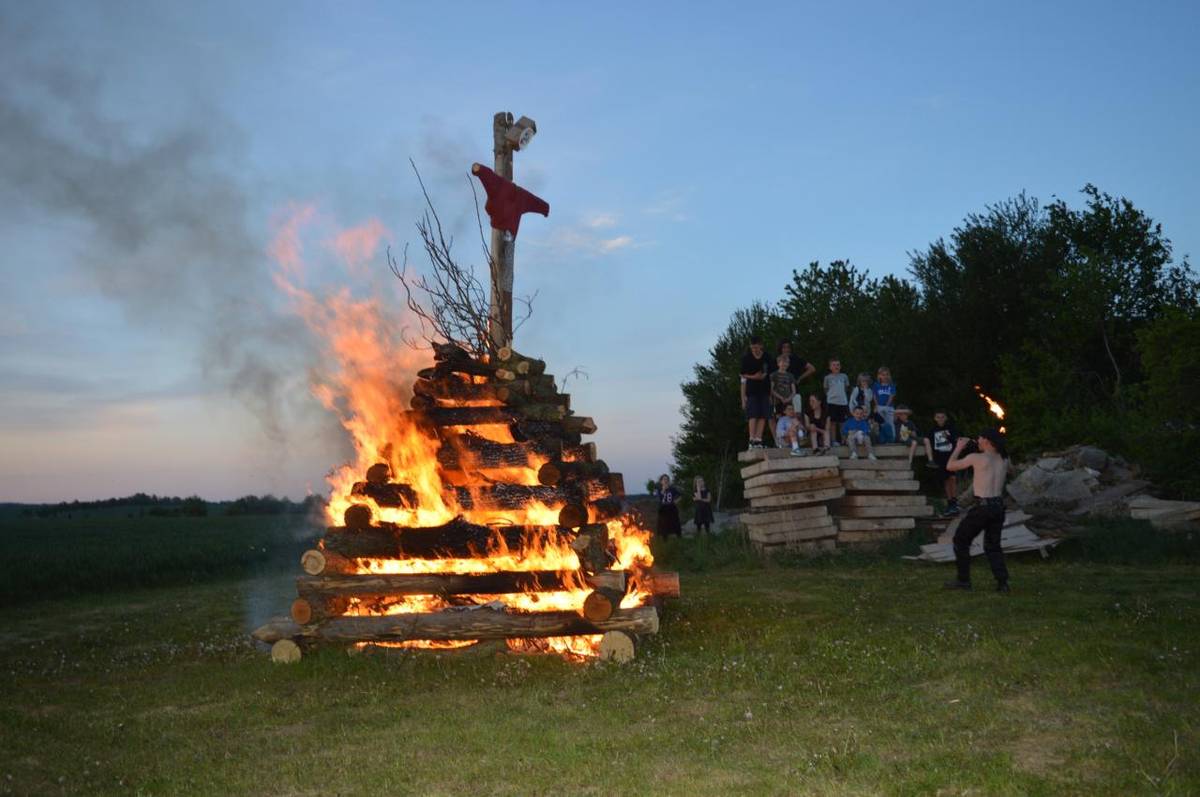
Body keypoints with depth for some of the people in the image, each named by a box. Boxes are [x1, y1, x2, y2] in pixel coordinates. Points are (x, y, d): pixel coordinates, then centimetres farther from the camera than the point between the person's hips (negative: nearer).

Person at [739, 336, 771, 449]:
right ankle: (752, 440, -13)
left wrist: (771, 394, 8)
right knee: (753, 415, -10)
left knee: (763, 416, -3)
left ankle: (758, 440, -1)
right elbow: (743, 377, 3)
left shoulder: (767, 358, 6)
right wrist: (748, 386, -7)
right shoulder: (746, 358, 0)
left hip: (764, 390, 3)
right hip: (751, 391, -3)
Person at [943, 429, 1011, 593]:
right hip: (999, 506, 6)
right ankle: (1002, 582, 8)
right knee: (993, 545, 18)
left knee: (961, 541, 11)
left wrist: (959, 448, 14)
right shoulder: (1004, 460, 6)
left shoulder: (976, 458, -10)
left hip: (983, 506, -6)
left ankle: (963, 580, 12)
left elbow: (950, 466, 0)